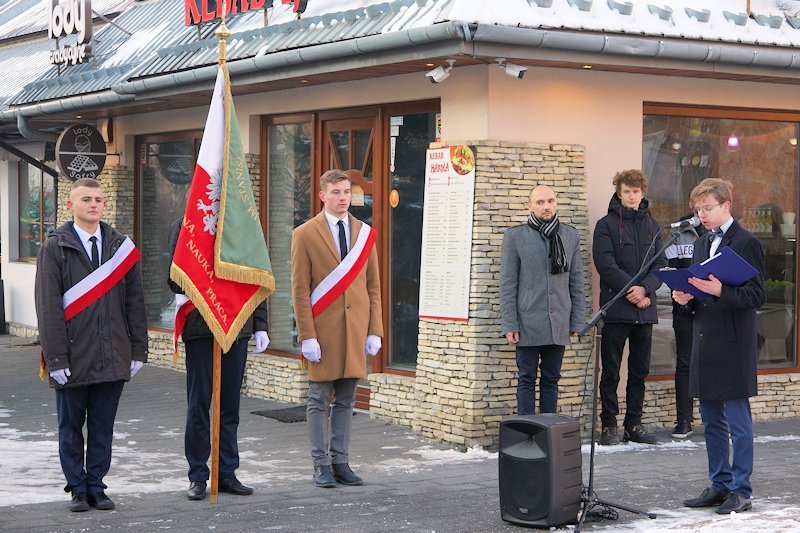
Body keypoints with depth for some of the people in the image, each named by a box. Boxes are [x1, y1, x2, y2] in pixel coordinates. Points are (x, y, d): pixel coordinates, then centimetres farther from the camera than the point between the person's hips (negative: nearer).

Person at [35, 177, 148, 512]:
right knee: (71, 428, 8)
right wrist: (56, 357, -12)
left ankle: (96, 487, 19)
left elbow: (134, 302, 8)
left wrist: (137, 351, 3)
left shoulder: (121, 247, 7)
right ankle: (78, 489, 19)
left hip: (112, 357, 2)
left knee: (102, 428, 8)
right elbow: (48, 307, -6)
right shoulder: (55, 248, -2)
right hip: (73, 358, -2)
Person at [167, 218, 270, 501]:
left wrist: (260, 326, 8)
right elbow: (175, 280, -2)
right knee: (199, 405, 3)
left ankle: (227, 474, 16)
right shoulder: (183, 226, 1)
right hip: (199, 326, -3)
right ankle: (198, 477, 11)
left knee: (230, 405, 8)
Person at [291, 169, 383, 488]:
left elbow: (373, 286, 11)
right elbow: (300, 290, -4)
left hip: (355, 329, 3)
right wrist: (307, 336, -10)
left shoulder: (365, 234, 10)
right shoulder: (305, 235, -1)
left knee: (346, 401, 8)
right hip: (322, 329, -3)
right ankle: (321, 465, 7)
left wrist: (374, 330, 3)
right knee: (320, 400, 2)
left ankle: (340, 462, 14)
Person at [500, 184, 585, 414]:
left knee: (551, 380, 8)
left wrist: (577, 321, 7)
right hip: (528, 323, -3)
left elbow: (576, 282, 11)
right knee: (527, 380, 2)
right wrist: (509, 324, -7)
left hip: (559, 324, 3)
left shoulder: (571, 237, 9)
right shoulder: (515, 236, 1)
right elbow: (507, 283, -1)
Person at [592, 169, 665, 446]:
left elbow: (661, 263, 6)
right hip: (616, 307, -5)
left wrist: (645, 288, -11)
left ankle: (634, 424, 17)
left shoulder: (652, 226, 13)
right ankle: (609, 425, 6)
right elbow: (605, 264, -11)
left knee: (640, 371, 9)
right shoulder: (606, 225, -1)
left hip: (645, 309, 5)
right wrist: (631, 289, -16)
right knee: (611, 371, 0)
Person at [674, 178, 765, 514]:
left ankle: (741, 491, 4)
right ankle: (720, 486, 22)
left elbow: (757, 296, -12)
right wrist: (686, 297, 1)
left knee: (738, 422, -3)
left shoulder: (746, 243, -8)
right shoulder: (702, 244, 16)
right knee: (712, 421, 13)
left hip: (733, 346, -8)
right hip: (705, 344, 8)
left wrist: (720, 291, -25)